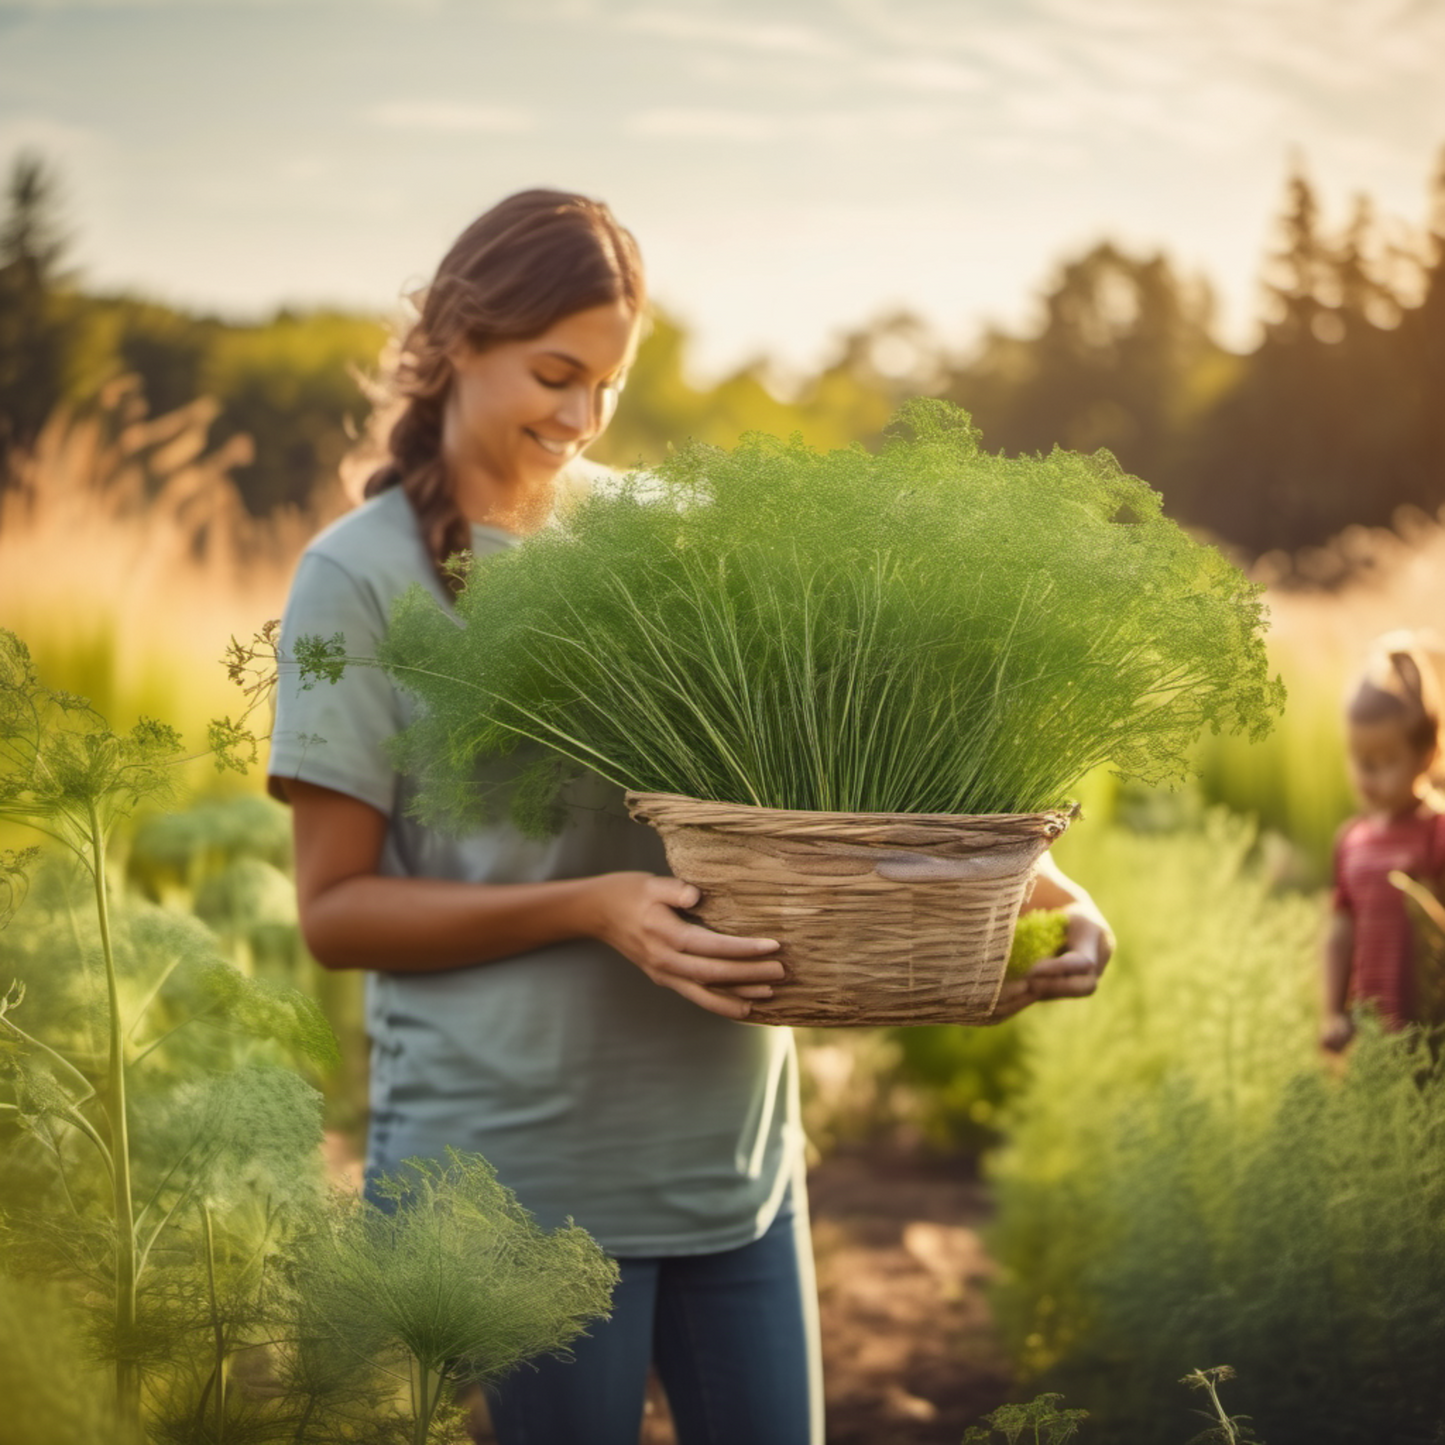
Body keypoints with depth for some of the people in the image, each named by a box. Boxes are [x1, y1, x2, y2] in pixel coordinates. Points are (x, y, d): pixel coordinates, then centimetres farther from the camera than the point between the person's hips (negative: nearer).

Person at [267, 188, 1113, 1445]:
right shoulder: (365, 575, -4)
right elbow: (335, 909, -6)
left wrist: (1035, 884, -10)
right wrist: (589, 907, -20)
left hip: (735, 1143, 4)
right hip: (512, 1169, -4)